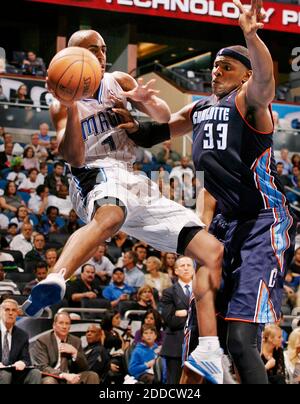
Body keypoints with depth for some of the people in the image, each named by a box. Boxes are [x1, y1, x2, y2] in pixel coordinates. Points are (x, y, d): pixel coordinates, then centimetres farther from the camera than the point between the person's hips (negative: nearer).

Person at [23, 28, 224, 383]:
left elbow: (164, 118, 14)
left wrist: (145, 100, -9)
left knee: (214, 252, -3)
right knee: (109, 217, -46)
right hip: (98, 175, -6)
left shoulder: (119, 81, 20)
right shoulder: (62, 104, 8)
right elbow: (74, 158, -7)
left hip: (140, 182, 6)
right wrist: (72, 106, -20)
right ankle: (53, 283, -72)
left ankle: (210, 358, -7)